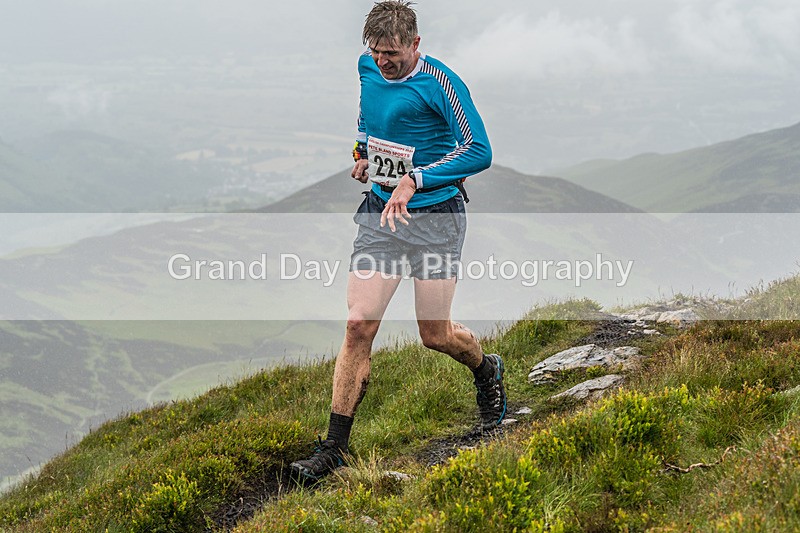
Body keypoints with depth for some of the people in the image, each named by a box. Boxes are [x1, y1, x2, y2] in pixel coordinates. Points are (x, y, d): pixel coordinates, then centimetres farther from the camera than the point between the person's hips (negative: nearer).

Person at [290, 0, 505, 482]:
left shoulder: (440, 82, -15)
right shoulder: (367, 67, 4)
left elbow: (479, 152, -20)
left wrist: (414, 180, -25)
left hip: (435, 215, -5)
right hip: (380, 211, 5)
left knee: (435, 335, 2)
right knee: (359, 326, -6)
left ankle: (488, 372, 37)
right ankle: (333, 450, -2)